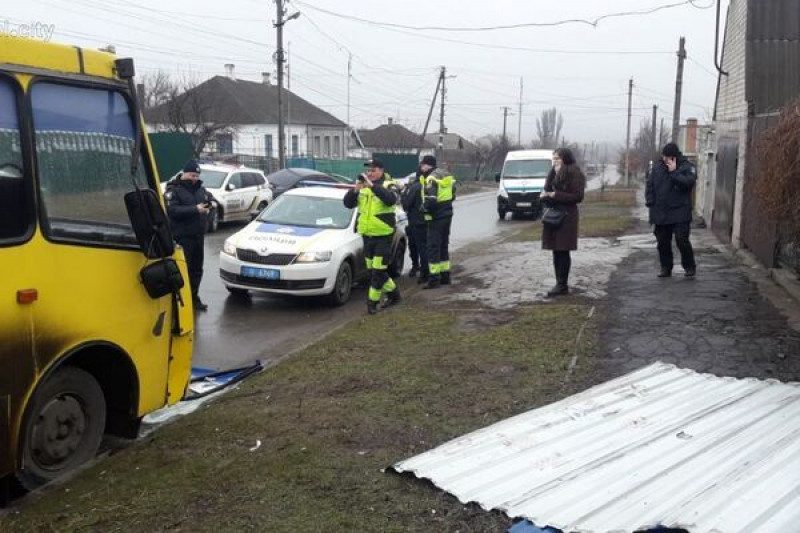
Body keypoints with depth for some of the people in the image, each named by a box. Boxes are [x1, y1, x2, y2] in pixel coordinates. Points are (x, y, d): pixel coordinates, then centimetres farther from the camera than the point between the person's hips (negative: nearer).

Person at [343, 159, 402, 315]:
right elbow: (348, 203, 2)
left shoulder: (388, 185, -5)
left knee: (378, 270, -6)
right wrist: (355, 190, -16)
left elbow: (391, 199, -28)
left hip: (383, 235, -6)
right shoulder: (362, 186, 10)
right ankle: (393, 293, 30)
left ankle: (372, 301, 4)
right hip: (367, 235, 6)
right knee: (373, 270, 13)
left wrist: (373, 186, -34)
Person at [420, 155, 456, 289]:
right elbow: (453, 195, 19)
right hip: (447, 214, 9)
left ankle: (434, 278, -3)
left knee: (433, 247, -4)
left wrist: (424, 207, -8)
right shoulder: (446, 175, 13)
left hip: (436, 217, -9)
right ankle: (445, 276, 23)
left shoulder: (431, 179, -16)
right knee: (444, 245, 17)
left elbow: (430, 200, -25)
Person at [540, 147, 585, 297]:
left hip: (566, 217, -8)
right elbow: (547, 191, 24)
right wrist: (545, 195, -1)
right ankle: (560, 283, 17)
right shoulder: (554, 174, 16)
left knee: (562, 251, -5)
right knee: (556, 251, 10)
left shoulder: (573, 174, -9)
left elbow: (578, 196, -15)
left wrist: (555, 195, -17)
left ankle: (562, 285, 2)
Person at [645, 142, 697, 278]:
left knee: (682, 240, -7)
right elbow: (649, 184, 14)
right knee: (663, 242, 8)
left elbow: (688, 182, -18)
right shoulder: (657, 167, 10)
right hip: (660, 213, 4)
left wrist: (673, 172, -18)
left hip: (680, 213, -4)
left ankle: (689, 267, 10)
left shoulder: (687, 167, -2)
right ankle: (666, 268, 19)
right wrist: (650, 201, 2)